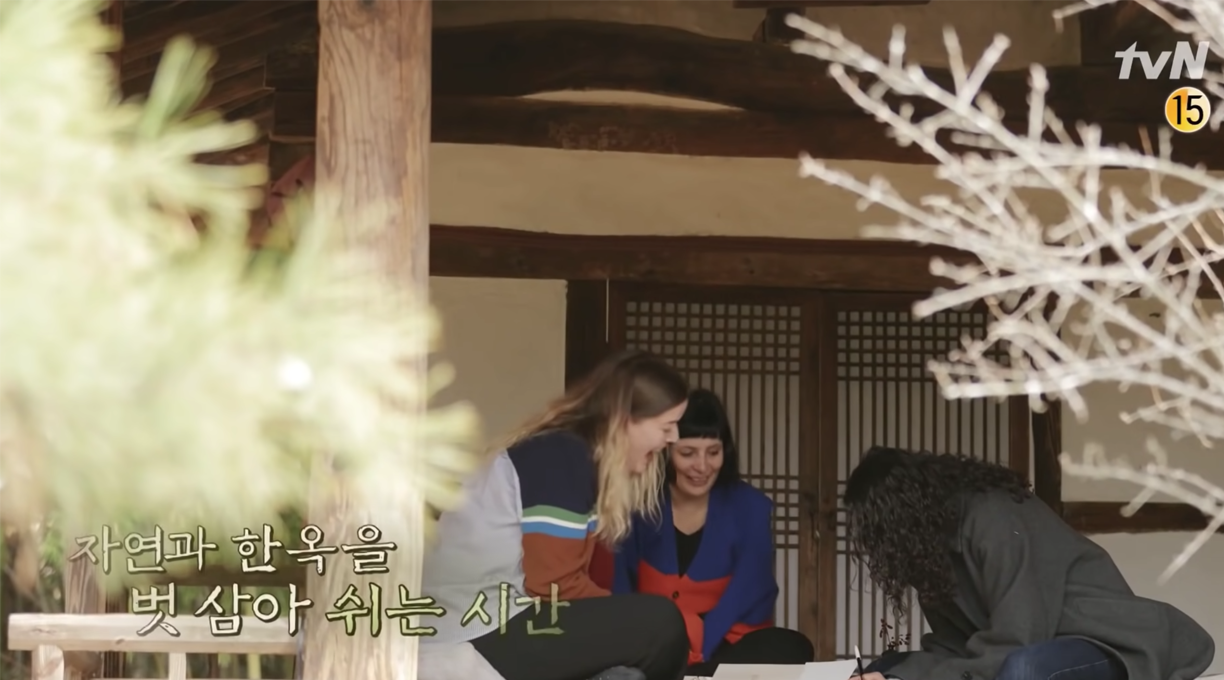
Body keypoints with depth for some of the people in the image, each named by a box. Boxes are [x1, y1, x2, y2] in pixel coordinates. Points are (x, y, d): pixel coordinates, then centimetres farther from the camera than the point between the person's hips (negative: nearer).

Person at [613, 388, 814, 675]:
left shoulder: (750, 507, 2)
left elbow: (746, 599, -8)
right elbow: (618, 593, -7)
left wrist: (693, 651, -26)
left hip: (723, 646, 3)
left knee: (791, 648, -31)